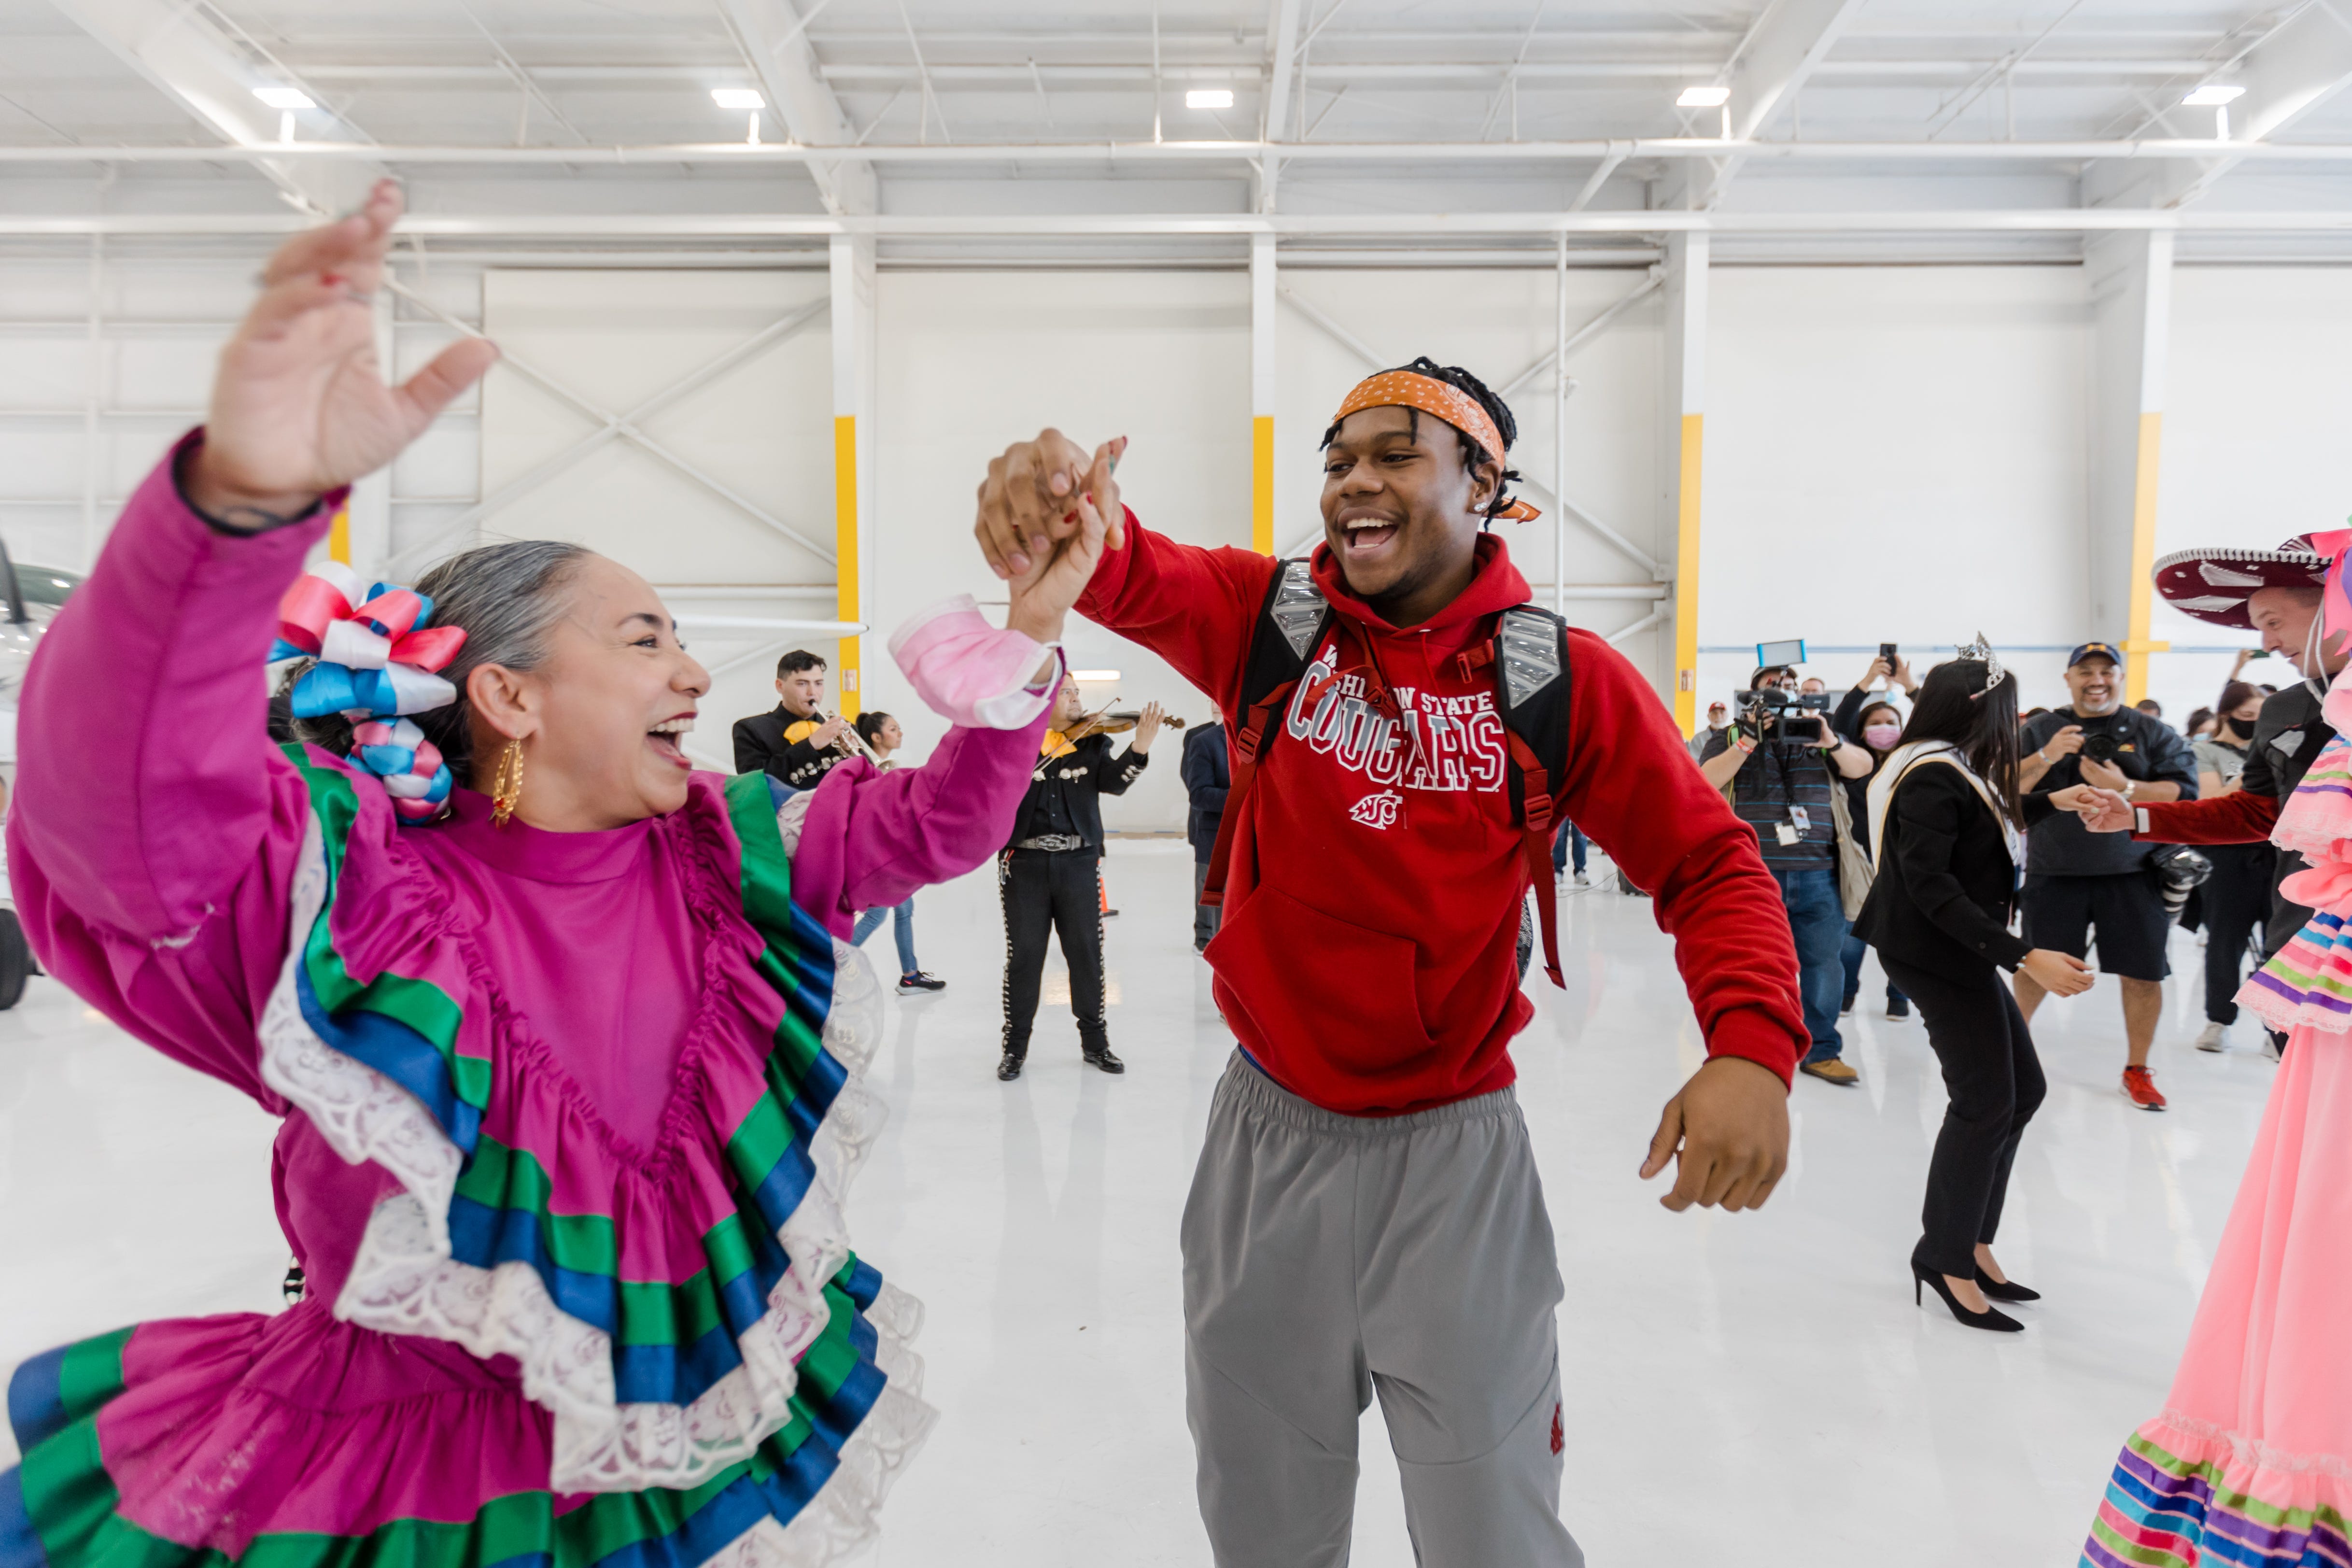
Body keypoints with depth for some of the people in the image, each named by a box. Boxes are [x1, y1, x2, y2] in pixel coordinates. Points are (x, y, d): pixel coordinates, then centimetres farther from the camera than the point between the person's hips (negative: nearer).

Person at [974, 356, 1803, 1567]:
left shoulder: (1564, 679, -8)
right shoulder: (1268, 617, -4)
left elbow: (1708, 864, -5)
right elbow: (1142, 584, -22)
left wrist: (1751, 1042, -23)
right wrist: (1068, 505, -46)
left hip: (1454, 1150, -1)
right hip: (1268, 1135, 2)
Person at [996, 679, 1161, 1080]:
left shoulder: (1093, 744, 5)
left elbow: (1114, 782, -10)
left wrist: (1140, 748, -26)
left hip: (1079, 862, 2)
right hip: (1025, 864, -1)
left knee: (1087, 954, 9)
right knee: (1024, 957, 7)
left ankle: (1095, 1042, 23)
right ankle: (1015, 1046, 20)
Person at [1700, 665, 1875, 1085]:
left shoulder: (1818, 734, 16)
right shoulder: (1732, 737, 7)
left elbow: (1862, 767, 2)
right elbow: (1707, 781, -10)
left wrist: (1830, 740, -16)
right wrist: (1749, 739, -20)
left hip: (1818, 873, 3)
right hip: (1754, 872, -3)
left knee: (1825, 960, 3)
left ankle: (1821, 1050, 14)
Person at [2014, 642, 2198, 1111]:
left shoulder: (2153, 733, 4)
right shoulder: (2039, 731, 5)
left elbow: (2185, 793, -5)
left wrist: (2125, 787, -20)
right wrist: (2047, 757, -17)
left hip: (2131, 876, 0)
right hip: (2054, 874, 0)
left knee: (2143, 975, 3)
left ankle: (2137, 1070, 19)